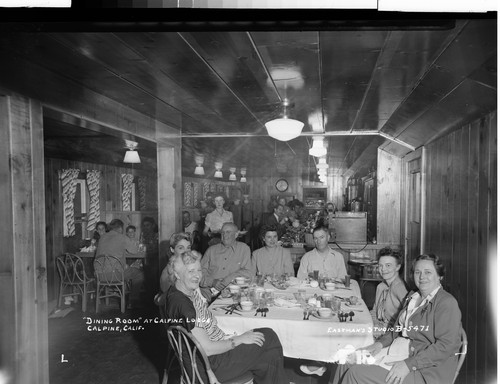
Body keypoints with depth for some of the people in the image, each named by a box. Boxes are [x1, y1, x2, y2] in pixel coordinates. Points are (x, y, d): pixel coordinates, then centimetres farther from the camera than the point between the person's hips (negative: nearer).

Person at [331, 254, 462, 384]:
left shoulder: (447, 303, -12)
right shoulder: (412, 296, 15)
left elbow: (446, 346, -19)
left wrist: (409, 364, -24)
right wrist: (380, 343, 1)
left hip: (424, 371, -8)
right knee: (347, 363, -7)